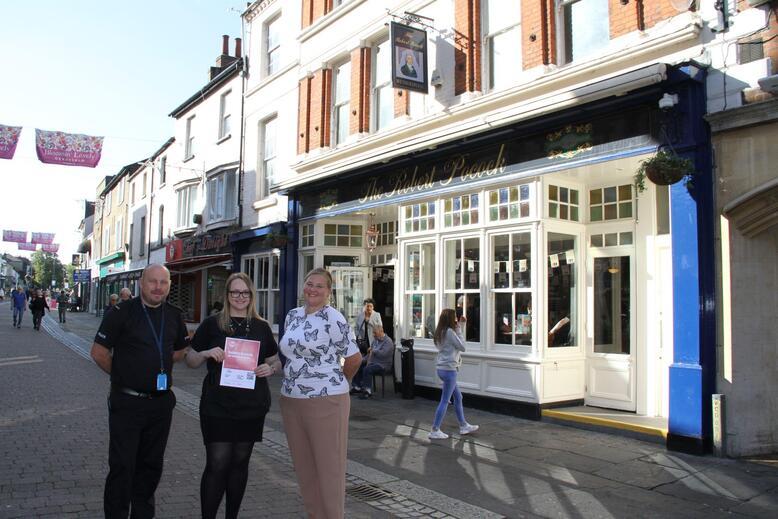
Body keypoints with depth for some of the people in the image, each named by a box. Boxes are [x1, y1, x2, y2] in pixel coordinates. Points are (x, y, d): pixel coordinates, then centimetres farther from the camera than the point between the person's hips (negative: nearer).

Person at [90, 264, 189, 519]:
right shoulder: (122, 312, -9)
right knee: (122, 466, 1)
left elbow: (180, 350, 19)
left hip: (161, 402, 5)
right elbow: (99, 352, -6)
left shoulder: (174, 315, 5)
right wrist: (122, 374, 1)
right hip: (127, 401, -4)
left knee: (151, 464, 14)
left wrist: (159, 367, 8)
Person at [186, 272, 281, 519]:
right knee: (216, 464, -4)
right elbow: (190, 360, 4)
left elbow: (276, 361, 15)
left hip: (252, 406, 3)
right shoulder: (212, 323, 1)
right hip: (218, 406, -3)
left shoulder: (261, 327, 7)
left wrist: (270, 369, -8)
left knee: (240, 462, 12)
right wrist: (206, 353, -16)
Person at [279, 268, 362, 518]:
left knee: (329, 467, 3)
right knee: (303, 466, 15)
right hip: (291, 401, 7)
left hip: (326, 401, -7)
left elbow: (354, 359, -6)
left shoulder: (334, 319, -11)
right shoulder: (292, 316, 9)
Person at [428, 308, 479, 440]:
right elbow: (462, 346, -10)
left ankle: (463, 426, 27)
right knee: (445, 401, -3)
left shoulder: (441, 332, 11)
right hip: (449, 370, -10)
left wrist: (460, 326, 13)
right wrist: (459, 329, -4)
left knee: (458, 397, 19)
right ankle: (435, 431, 0)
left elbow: (455, 344, 15)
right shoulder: (450, 332, -16)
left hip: (442, 369, 10)